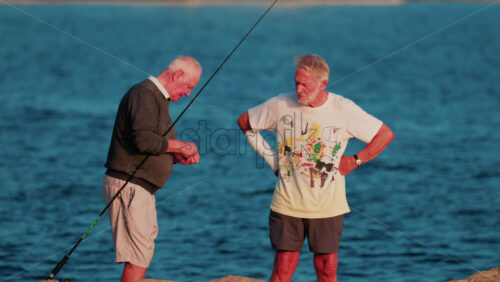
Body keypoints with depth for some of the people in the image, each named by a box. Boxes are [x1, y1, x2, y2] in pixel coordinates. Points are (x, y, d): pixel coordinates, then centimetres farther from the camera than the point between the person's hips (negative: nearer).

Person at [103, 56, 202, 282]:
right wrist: (181, 146, -14)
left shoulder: (158, 99, 20)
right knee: (138, 256, -12)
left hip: (141, 188, 11)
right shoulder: (144, 95, -14)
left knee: (142, 253, 13)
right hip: (128, 185, -11)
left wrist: (178, 157, 6)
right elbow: (144, 140, -27)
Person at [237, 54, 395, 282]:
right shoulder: (280, 105, -4)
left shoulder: (343, 109, -7)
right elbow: (245, 122, 12)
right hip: (287, 204, 0)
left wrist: (355, 161, -2)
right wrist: (271, 158, 6)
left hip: (328, 207, 0)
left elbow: (386, 134, 2)